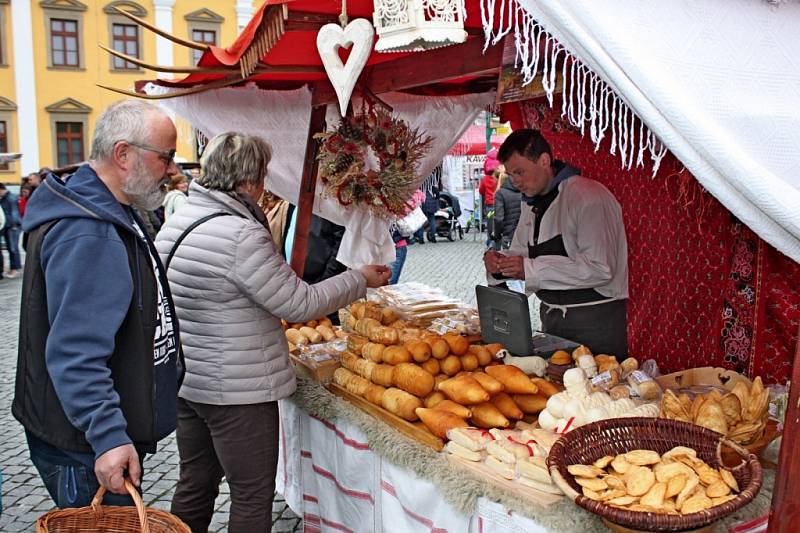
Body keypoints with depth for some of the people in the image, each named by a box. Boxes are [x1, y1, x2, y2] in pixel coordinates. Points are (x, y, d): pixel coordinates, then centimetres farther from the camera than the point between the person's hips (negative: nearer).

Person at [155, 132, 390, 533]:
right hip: (237, 393, -9)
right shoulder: (242, 236, -23)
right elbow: (300, 304, -18)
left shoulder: (175, 223, 4)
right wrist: (361, 280, -5)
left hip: (184, 380, 9)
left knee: (195, 484, 22)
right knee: (252, 497, 7)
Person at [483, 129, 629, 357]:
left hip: (594, 319, -7)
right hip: (551, 316, 8)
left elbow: (600, 268, -25)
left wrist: (531, 269, -25)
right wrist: (501, 263, -5)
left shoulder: (589, 197, -16)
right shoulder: (532, 203, 12)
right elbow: (521, 251, 19)